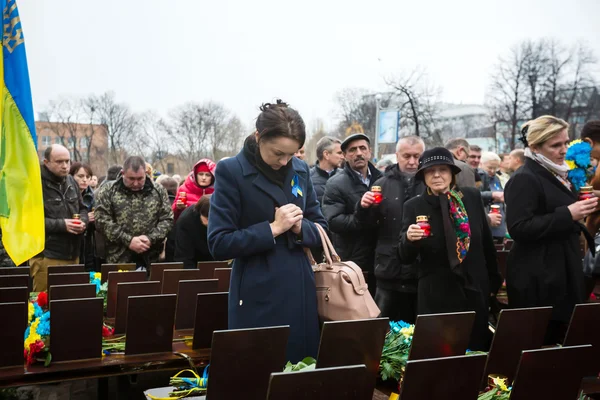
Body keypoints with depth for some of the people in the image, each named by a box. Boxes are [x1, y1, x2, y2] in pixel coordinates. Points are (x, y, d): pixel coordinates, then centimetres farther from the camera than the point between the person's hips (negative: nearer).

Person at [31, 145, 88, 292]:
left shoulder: (71, 182, 12)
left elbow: (82, 209, 21)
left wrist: (83, 221, -2)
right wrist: (61, 225, -21)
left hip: (72, 255, 7)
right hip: (47, 257, -7)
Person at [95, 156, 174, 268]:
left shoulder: (158, 191, 6)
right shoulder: (108, 191, 0)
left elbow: (168, 219, 5)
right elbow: (102, 221, -6)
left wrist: (151, 238, -12)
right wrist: (128, 240, -14)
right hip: (118, 258, -1)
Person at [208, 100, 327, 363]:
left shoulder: (301, 170, 6)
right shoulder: (231, 171, -9)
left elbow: (321, 228, 12)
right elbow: (219, 244, -13)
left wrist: (300, 227, -10)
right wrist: (273, 228, -18)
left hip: (301, 293, 5)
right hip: (258, 298, -5)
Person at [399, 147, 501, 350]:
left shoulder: (472, 197, 0)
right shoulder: (414, 206, -6)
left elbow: (486, 241, 10)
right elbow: (405, 258, -7)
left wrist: (495, 281, 15)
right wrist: (409, 238, -28)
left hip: (476, 291, 2)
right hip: (436, 296, -2)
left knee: (478, 350, 12)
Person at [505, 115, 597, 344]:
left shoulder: (556, 175, 14)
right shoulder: (524, 180, -14)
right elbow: (519, 229, -24)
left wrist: (581, 213, 9)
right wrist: (568, 215, -24)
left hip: (562, 272, 9)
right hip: (537, 280, -9)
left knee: (557, 339, 10)